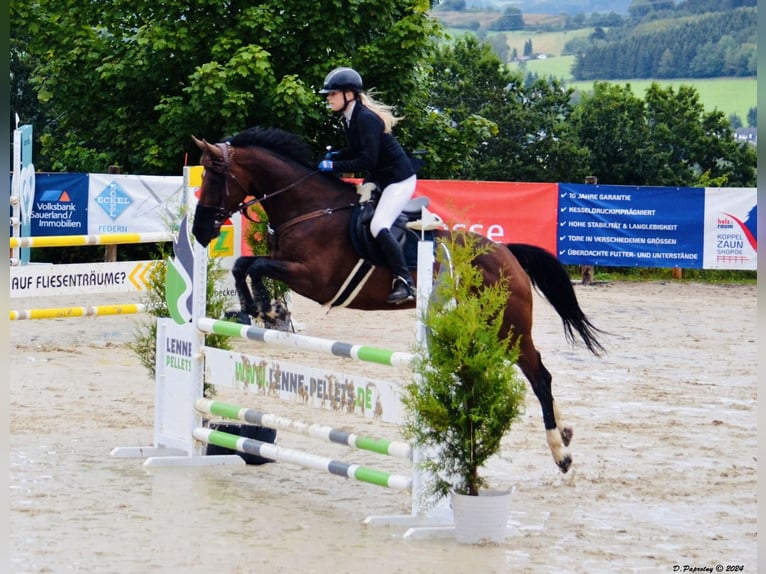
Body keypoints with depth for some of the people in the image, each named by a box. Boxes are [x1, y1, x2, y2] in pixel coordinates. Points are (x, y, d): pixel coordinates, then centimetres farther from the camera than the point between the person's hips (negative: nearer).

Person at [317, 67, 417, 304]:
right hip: (377, 178, 11)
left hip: (399, 179, -11)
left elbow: (366, 161, -29)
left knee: (378, 226, -25)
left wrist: (334, 166, -25)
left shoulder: (366, 119, -24)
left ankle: (404, 283, -23)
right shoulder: (350, 118, 5)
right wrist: (335, 156, 0)